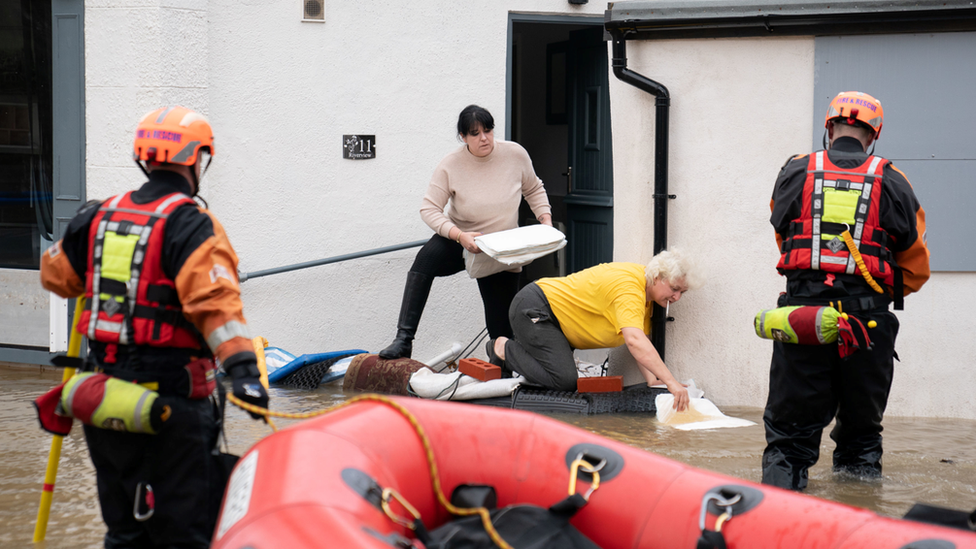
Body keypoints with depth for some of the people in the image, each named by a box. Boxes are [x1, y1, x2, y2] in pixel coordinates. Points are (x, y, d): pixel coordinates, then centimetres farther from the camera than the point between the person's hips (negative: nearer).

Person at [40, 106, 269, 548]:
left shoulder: (99, 217, 8)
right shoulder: (190, 225, -12)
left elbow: (56, 275, 22)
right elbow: (213, 299, -26)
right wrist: (242, 367, -34)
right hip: (172, 398, -7)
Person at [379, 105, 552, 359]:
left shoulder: (515, 154, -9)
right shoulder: (450, 166, -16)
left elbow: (534, 190, 9)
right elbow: (429, 209, -17)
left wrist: (546, 219, -7)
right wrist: (460, 236, -31)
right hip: (458, 242, -2)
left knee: (502, 329, 0)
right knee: (425, 259, -34)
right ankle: (403, 340, -39)